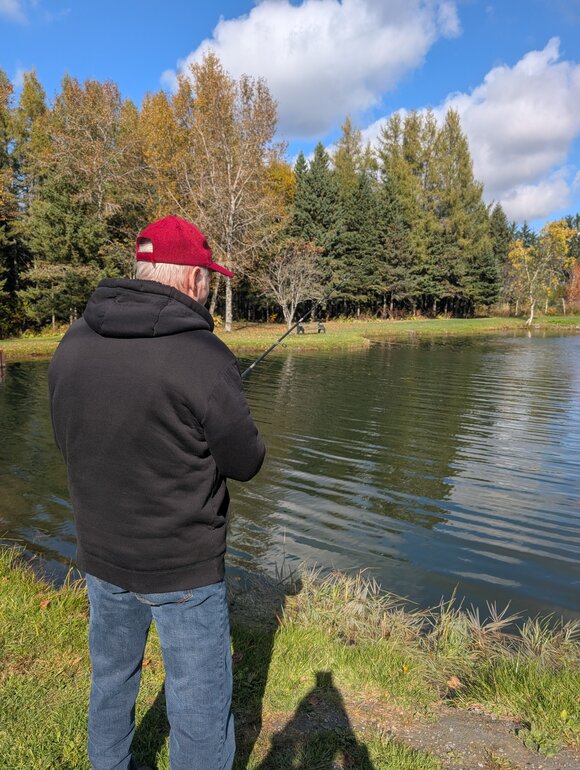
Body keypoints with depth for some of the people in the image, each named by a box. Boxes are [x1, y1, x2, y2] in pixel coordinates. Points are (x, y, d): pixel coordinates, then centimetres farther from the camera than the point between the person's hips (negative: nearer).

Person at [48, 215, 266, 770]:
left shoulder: (72, 344, -5)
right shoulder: (204, 357, -24)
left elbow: (69, 441, 6)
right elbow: (245, 463, -13)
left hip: (100, 557, 7)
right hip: (182, 568, -6)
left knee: (110, 681, 28)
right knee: (200, 709, 13)